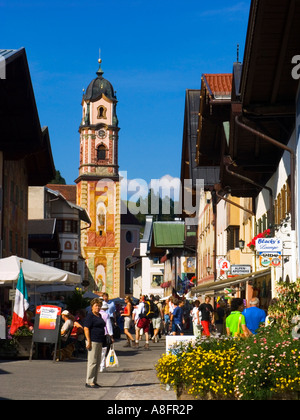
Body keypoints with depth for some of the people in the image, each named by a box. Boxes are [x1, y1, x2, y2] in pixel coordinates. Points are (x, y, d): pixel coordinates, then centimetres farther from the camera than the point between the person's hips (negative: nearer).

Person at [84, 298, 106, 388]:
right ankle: (89, 382, -5)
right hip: (93, 341, -9)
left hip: (100, 342, 9)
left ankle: (94, 381, 15)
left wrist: (104, 339, 22)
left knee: (98, 362, 10)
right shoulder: (90, 316, -8)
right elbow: (86, 329, -14)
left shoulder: (99, 316, 18)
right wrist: (88, 341, -20)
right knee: (92, 361, -9)